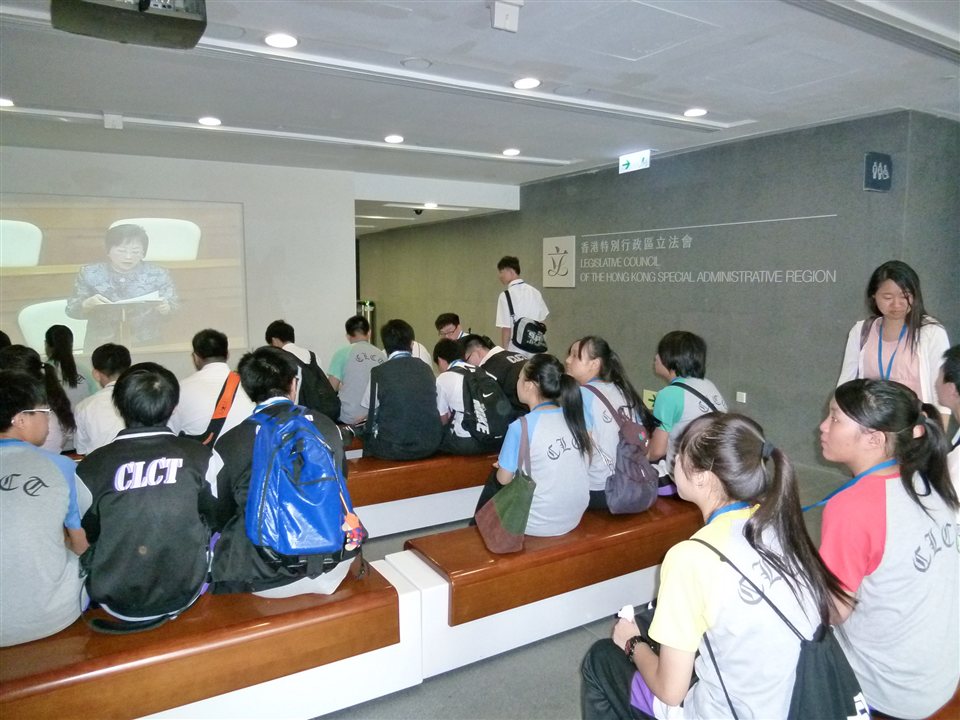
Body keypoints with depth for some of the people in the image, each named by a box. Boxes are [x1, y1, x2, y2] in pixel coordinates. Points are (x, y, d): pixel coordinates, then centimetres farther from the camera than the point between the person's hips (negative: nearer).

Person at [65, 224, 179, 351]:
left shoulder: (158, 274, 3)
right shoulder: (90, 273, 6)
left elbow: (175, 310, 3)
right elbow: (71, 310, 6)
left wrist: (166, 309, -19)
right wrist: (87, 304, -14)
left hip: (145, 345, -1)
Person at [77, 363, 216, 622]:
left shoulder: (92, 466, -12)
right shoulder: (199, 455, -11)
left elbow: (83, 538, 1)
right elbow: (216, 517, 3)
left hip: (116, 604, 0)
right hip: (185, 594, 0)